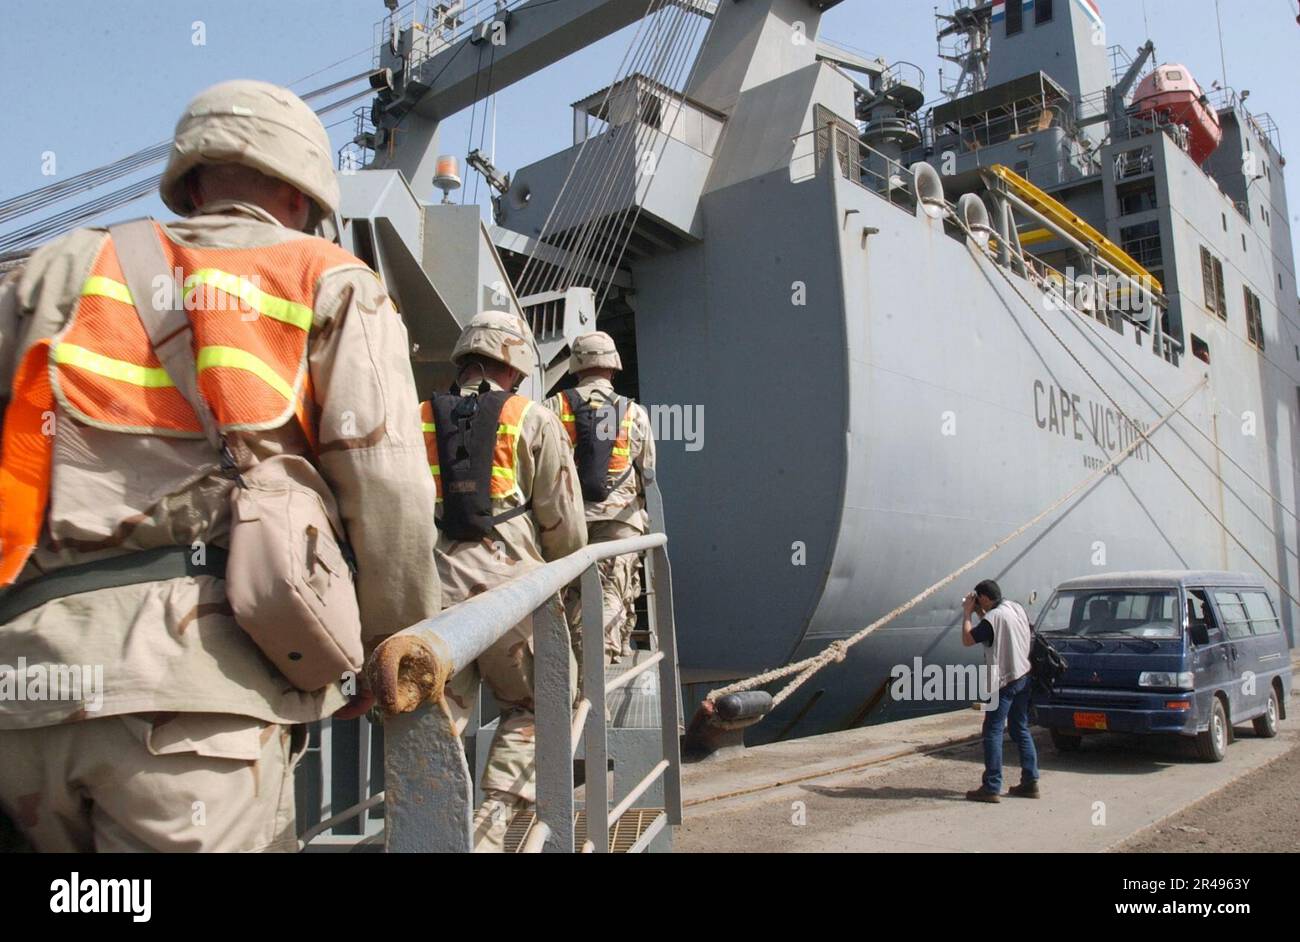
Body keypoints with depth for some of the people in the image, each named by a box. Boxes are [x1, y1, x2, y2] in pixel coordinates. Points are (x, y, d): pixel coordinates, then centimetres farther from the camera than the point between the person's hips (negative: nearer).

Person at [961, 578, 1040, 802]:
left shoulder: (993, 618, -20)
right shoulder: (1016, 608, 6)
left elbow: (967, 640, -14)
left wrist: (967, 613, -5)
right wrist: (980, 614, 13)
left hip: (1004, 682, -9)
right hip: (1023, 676, 9)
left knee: (993, 733, -3)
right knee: (1021, 730, 16)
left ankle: (992, 788, -3)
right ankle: (1030, 782, 20)